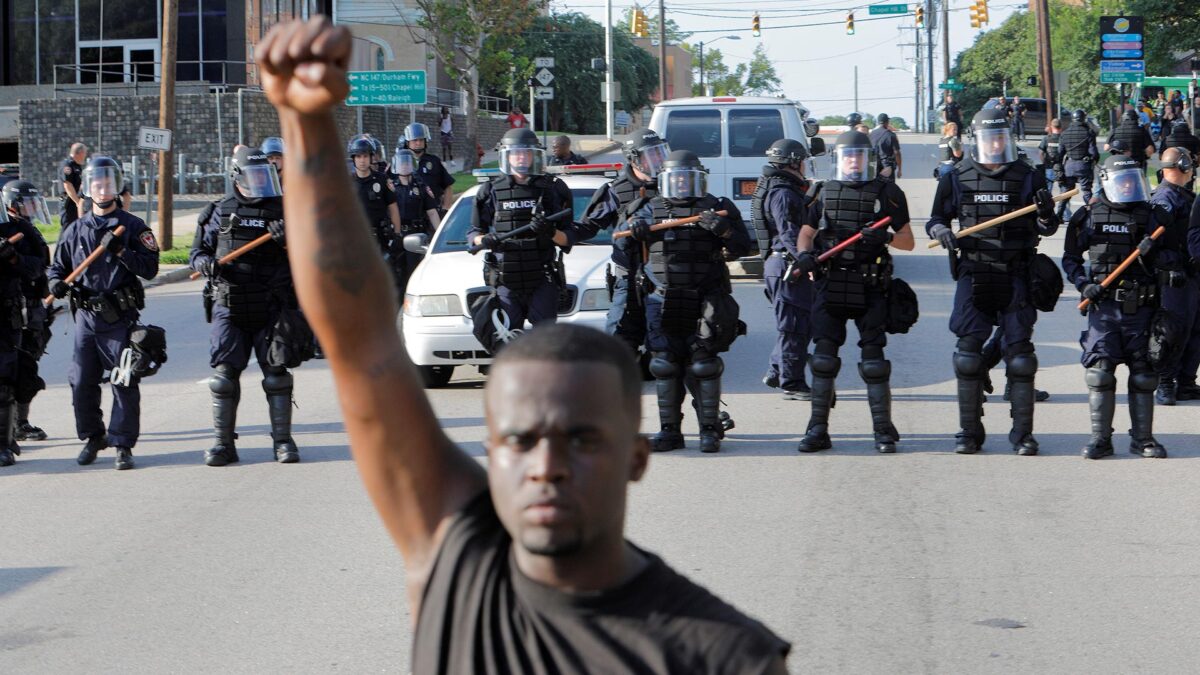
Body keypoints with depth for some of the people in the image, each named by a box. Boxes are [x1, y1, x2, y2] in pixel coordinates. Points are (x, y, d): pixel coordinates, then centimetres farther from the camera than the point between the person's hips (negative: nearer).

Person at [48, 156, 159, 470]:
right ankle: (93, 438, 23)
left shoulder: (132, 227, 2)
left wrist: (120, 251, -17)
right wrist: (56, 282, -4)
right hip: (86, 315, 3)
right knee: (81, 382, 5)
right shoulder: (75, 230, 12)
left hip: (120, 318, -3)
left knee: (124, 382, -4)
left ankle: (123, 444, 3)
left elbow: (150, 268, -6)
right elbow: (57, 266, 18)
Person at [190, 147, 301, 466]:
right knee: (224, 375, 0)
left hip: (271, 309, 0)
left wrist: (290, 241, -18)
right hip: (229, 307, 0)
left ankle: (283, 440, 10)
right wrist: (203, 262, -9)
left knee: (277, 375, 1)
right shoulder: (222, 212, 7)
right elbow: (198, 249, 14)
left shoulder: (281, 211, 5)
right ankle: (223, 443, 7)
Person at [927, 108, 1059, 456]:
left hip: (1016, 277, 0)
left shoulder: (1028, 178, 6)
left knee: (1019, 351, 0)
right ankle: (969, 431, 7)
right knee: (969, 351, -2)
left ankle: (1023, 432, 6)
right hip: (973, 275, 0)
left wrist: (1046, 214, -12)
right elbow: (936, 219, 15)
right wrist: (941, 231, -8)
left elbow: (1047, 229, 10)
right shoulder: (957, 179, 6)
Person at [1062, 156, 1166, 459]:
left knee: (1143, 375, 4)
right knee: (1100, 372, -5)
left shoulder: (1149, 217, 5)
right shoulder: (1091, 217, 3)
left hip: (1140, 309, 1)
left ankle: (1143, 438, 14)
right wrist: (1083, 285, -4)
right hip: (1104, 307, -1)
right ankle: (1100, 438, 3)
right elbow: (1070, 257, 11)